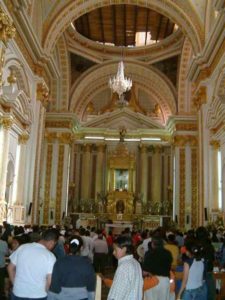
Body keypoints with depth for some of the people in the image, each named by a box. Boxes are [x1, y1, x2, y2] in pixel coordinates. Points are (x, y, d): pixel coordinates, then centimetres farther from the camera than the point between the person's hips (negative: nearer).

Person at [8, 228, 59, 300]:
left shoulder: (22, 247, -4)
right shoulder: (50, 256, -13)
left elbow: (10, 268, 5)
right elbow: (50, 281, -14)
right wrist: (44, 291, 5)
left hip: (18, 294, 3)